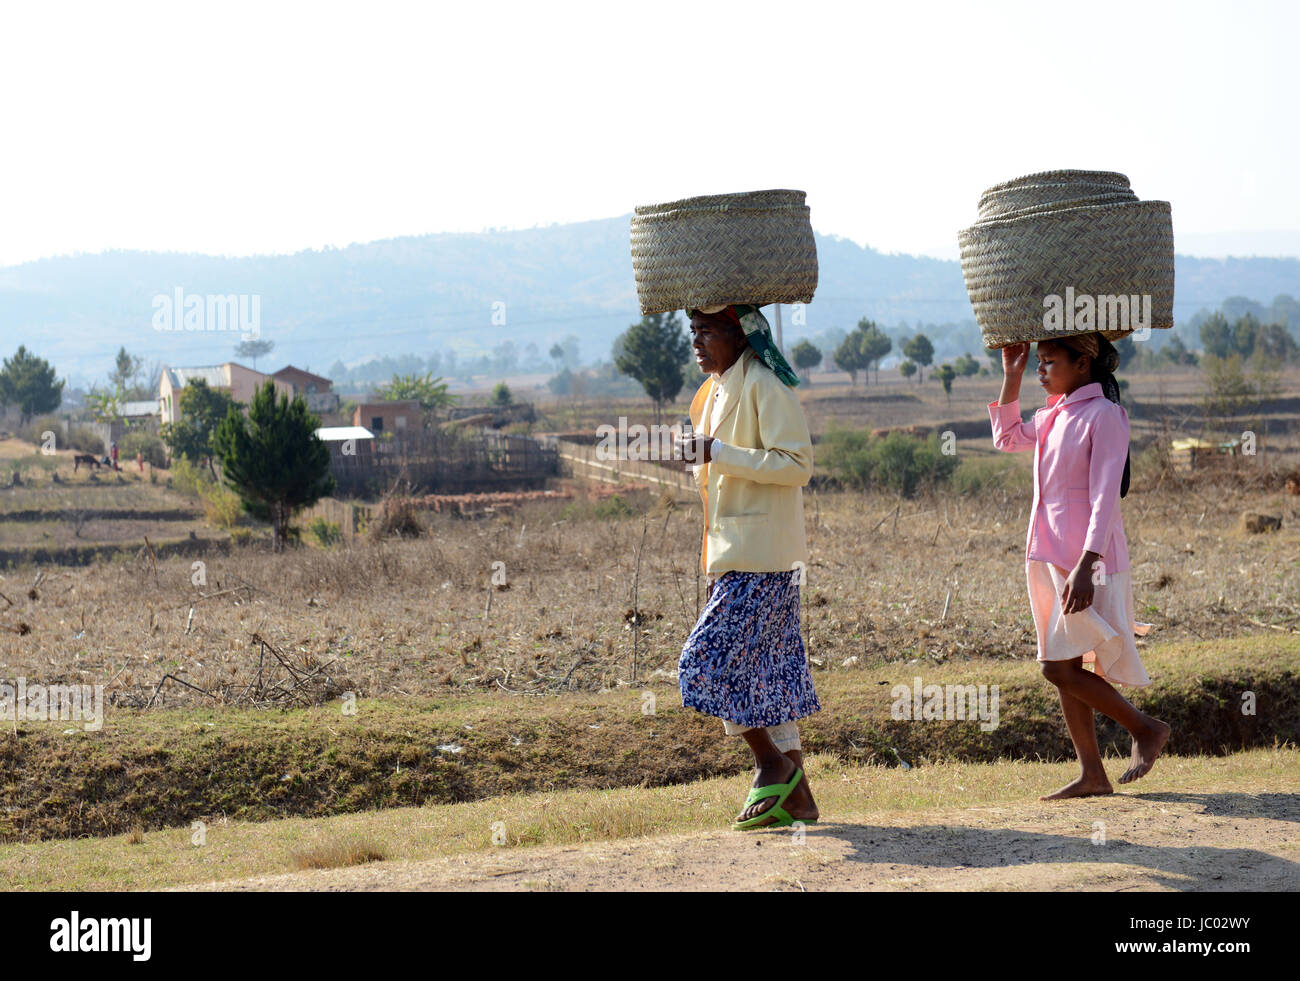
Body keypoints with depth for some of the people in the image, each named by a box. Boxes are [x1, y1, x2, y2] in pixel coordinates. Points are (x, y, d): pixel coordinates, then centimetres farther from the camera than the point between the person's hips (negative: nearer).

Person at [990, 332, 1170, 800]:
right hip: (1048, 556, 9)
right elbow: (1007, 438, 31)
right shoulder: (1052, 415, 13)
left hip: (1087, 559, -9)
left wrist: (1085, 565, -25)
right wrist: (1011, 377, 20)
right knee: (1063, 667, 7)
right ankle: (1092, 774, 11)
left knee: (1060, 667, -11)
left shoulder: (1104, 415, -12)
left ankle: (1146, 729, 5)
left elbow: (1104, 496, -18)